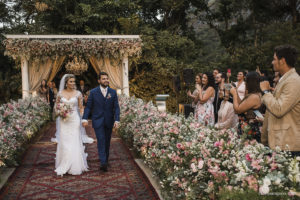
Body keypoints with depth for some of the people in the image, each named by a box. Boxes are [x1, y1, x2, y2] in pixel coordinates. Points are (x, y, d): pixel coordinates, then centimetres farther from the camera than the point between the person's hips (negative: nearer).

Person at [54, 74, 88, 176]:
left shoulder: (78, 93, 1)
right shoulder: (60, 94, 4)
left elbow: (81, 107, 5)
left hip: (74, 120, -1)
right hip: (64, 121, 1)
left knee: (75, 143, 0)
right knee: (64, 143, 2)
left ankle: (75, 167, 11)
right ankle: (64, 167, 13)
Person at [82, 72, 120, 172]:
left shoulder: (113, 92, 3)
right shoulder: (93, 92, -1)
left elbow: (116, 107, 0)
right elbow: (88, 107, -1)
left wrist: (117, 120, -11)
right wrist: (85, 119, -13)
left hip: (109, 121, 2)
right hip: (98, 121, -2)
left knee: (107, 142, 11)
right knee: (101, 141, -11)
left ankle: (106, 160, 27)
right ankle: (103, 163, -16)